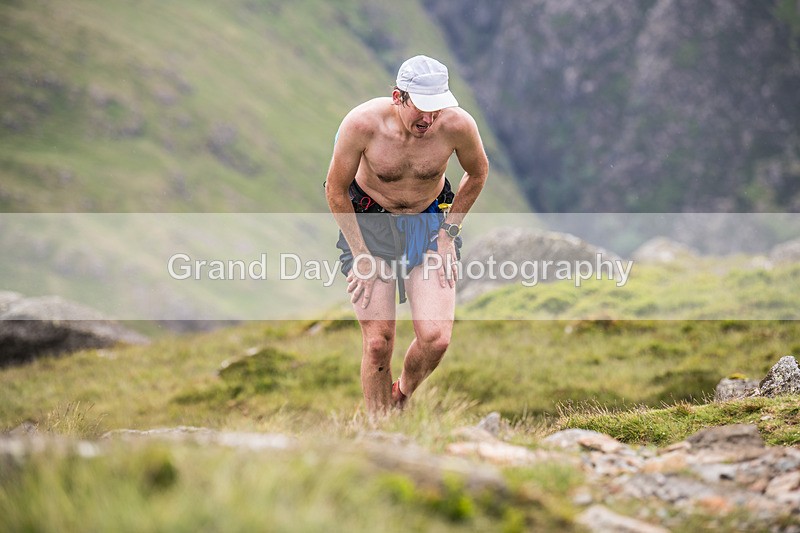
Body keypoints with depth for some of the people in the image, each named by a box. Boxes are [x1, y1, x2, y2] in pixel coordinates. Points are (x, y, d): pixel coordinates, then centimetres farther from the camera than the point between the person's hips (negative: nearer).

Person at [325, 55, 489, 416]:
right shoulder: (362, 123, -26)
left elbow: (478, 173, 2)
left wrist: (447, 232, -1)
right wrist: (361, 256, -9)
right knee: (378, 342, -8)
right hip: (368, 223, -1)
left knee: (436, 338, -12)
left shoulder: (457, 125, -22)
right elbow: (335, 189, -9)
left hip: (430, 223, 1)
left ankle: (403, 395, 21)